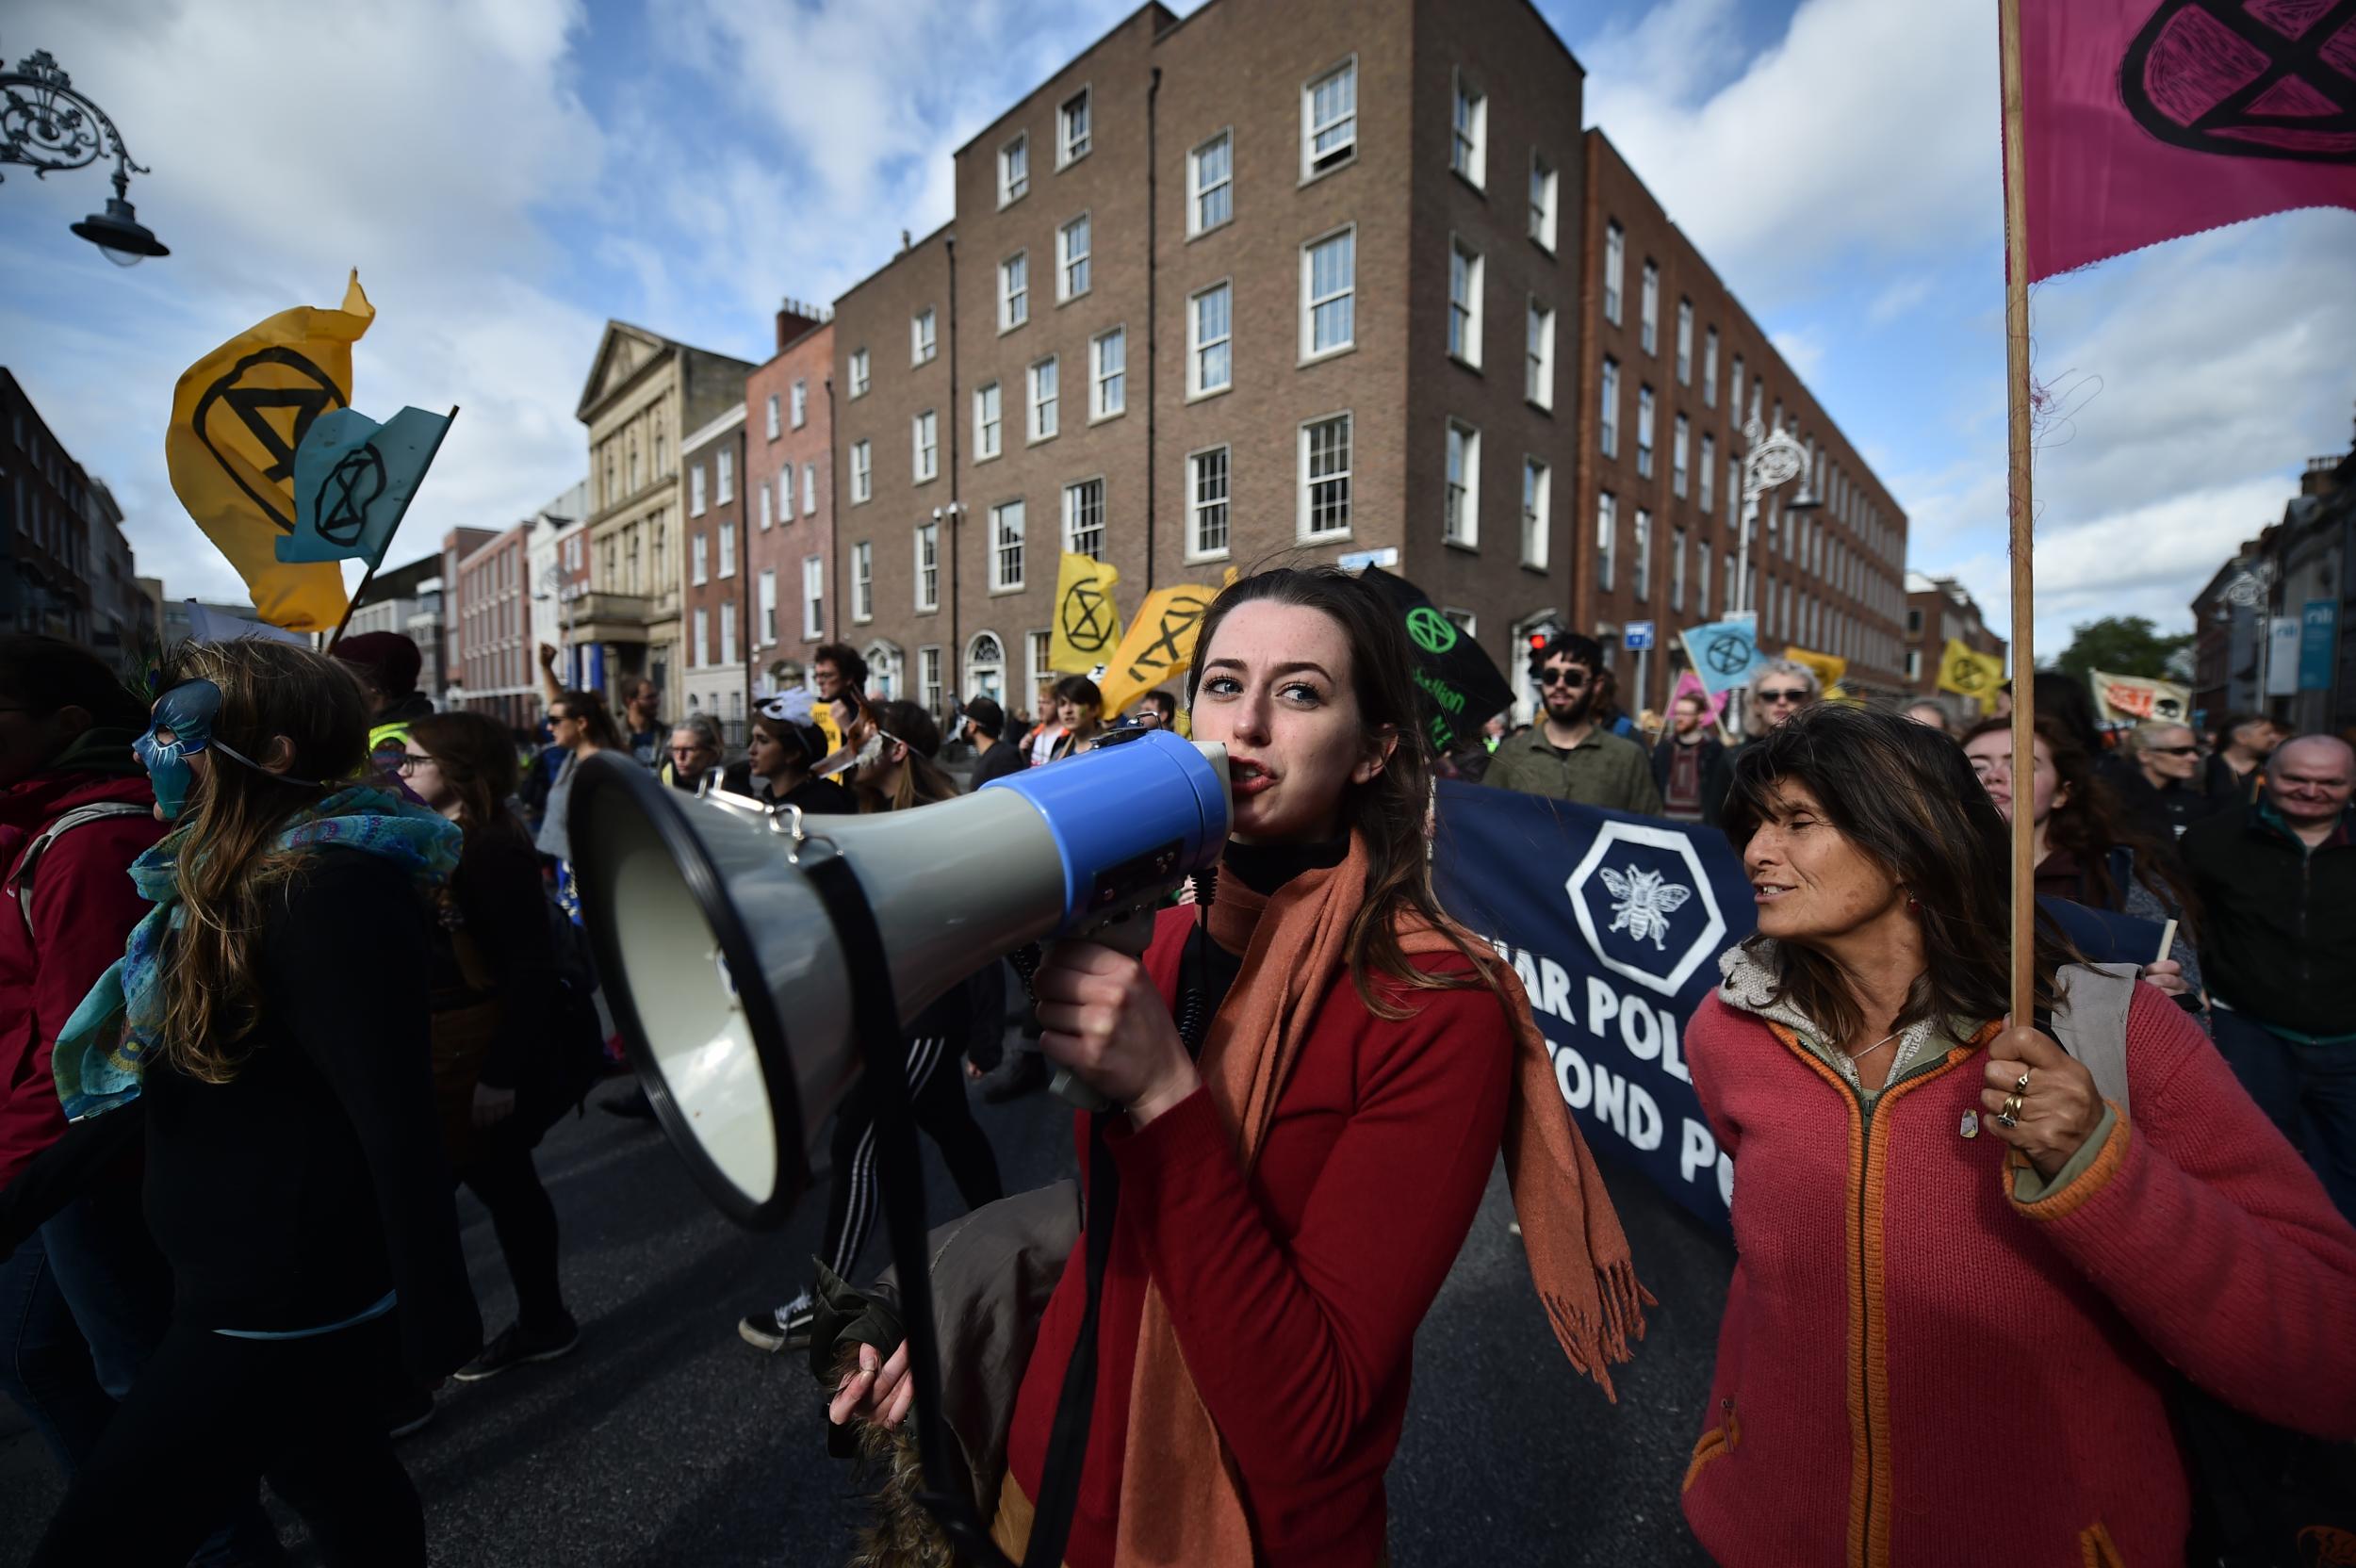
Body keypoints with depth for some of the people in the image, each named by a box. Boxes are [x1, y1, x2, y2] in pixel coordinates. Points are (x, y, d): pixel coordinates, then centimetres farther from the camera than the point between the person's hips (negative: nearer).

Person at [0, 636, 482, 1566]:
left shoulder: (331, 889, -25)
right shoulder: (226, 879, 6)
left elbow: (396, 1125, -25)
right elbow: (160, 1082, 16)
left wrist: (435, 1326, -19)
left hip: (279, 1311, -9)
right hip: (248, 1287, 9)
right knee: (346, 1494, 23)